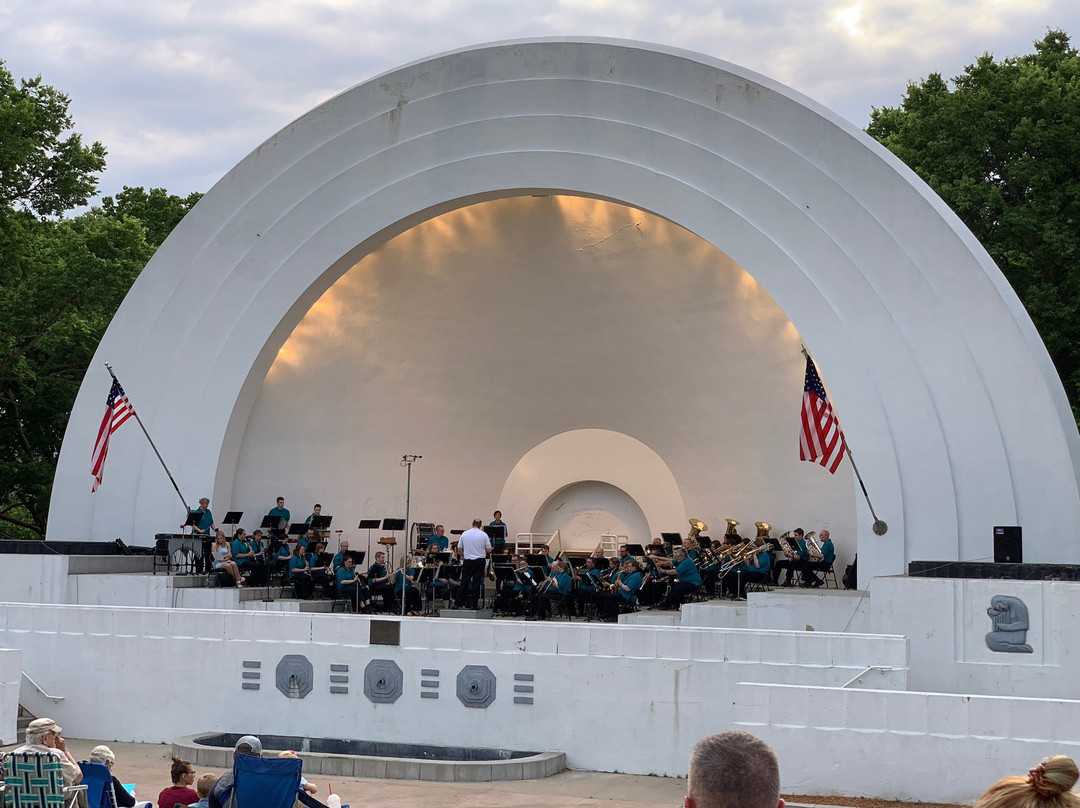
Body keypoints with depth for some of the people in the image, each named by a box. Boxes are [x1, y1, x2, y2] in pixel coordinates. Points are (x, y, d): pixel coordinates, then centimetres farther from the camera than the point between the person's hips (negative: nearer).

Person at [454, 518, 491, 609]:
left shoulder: (464, 534, 0)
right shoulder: (483, 535, -6)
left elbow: (460, 548, 8)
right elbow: (489, 550, -3)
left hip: (467, 561, 2)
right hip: (480, 561, -2)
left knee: (464, 582, 8)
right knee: (476, 583, 3)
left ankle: (458, 604, 8)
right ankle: (473, 604, 0)